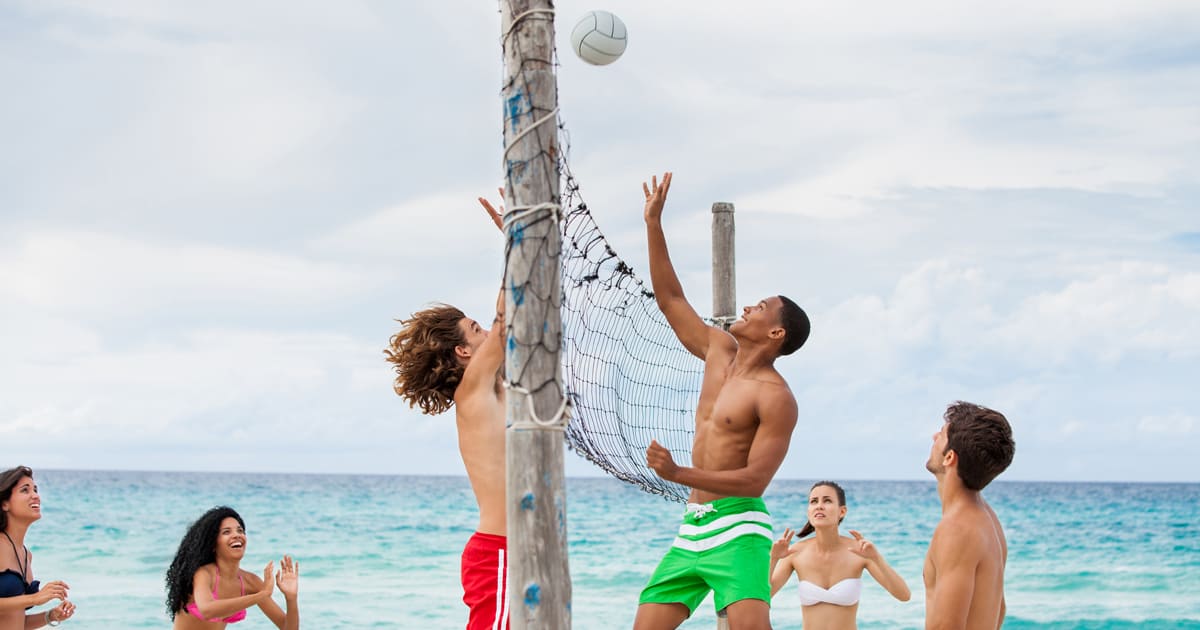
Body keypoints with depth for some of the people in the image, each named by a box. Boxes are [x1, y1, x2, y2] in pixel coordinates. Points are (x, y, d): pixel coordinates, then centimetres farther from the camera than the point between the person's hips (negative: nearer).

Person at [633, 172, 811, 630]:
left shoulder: (776, 397, -12)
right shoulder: (720, 350, 11)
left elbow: (755, 479, -18)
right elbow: (670, 299, 18)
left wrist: (678, 474, -25)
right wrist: (653, 224, 14)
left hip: (737, 528, -8)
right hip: (692, 527, 8)